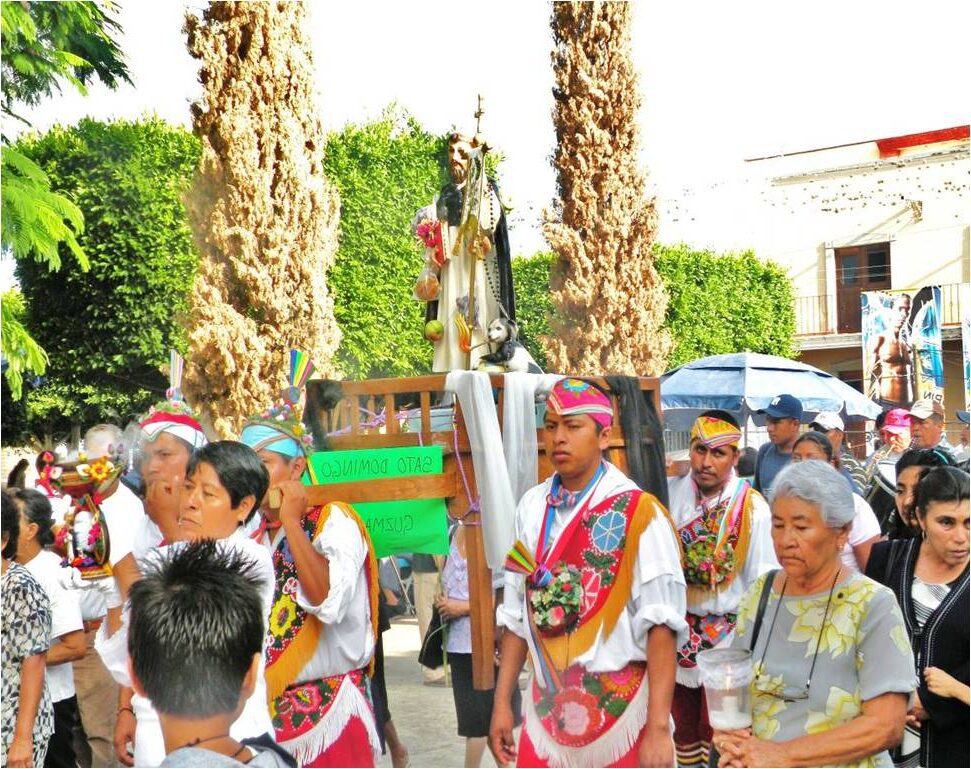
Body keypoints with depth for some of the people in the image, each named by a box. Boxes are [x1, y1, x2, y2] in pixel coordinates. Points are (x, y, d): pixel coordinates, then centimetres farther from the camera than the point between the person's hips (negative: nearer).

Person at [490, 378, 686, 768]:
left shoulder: (639, 513, -12)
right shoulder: (532, 508, 3)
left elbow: (661, 625, -14)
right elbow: (517, 614, 9)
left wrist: (658, 728, -18)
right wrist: (502, 702, 8)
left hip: (621, 709, -4)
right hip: (546, 708, 4)